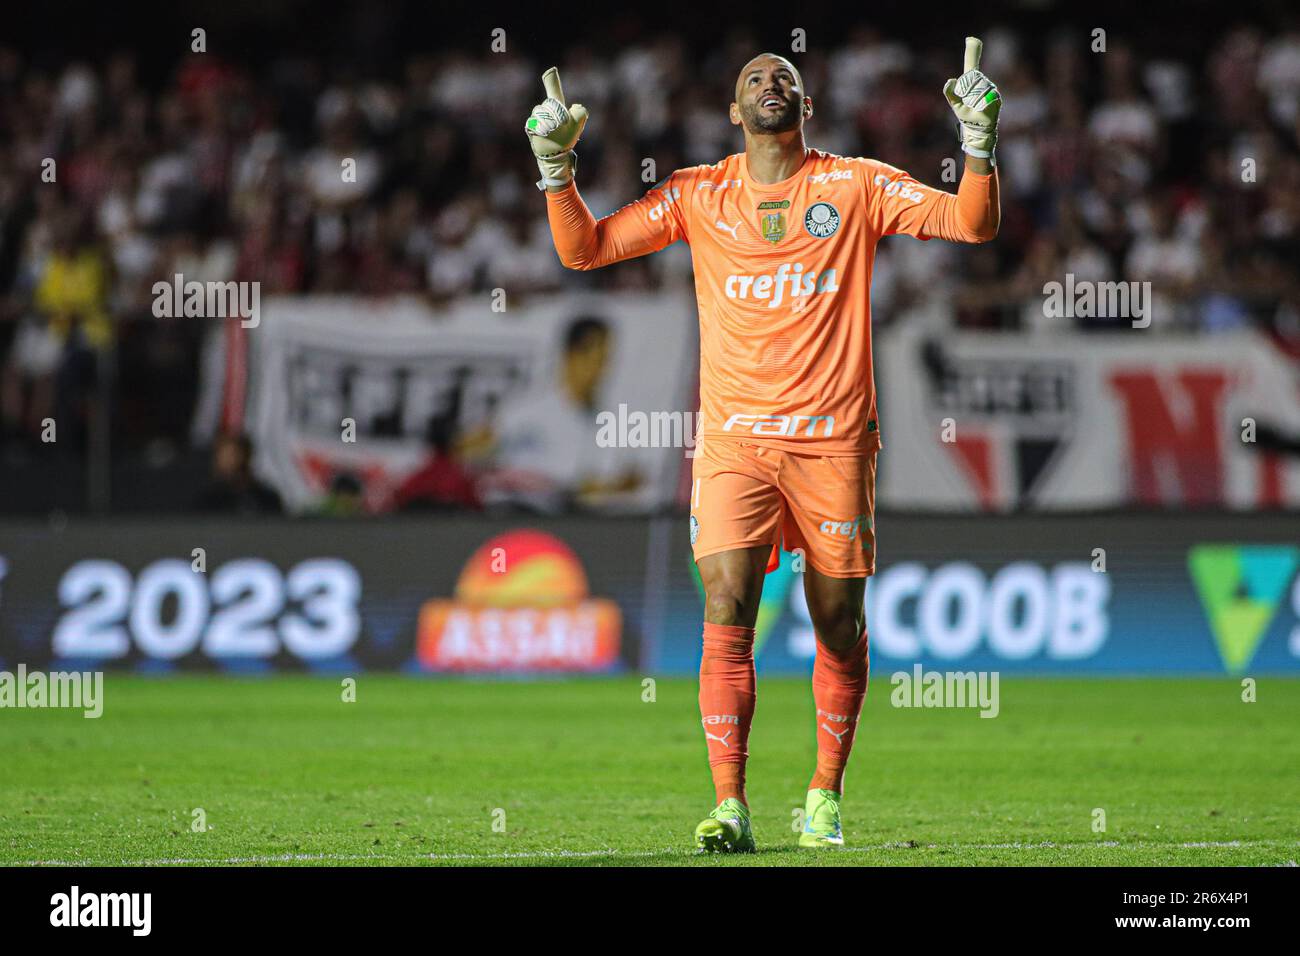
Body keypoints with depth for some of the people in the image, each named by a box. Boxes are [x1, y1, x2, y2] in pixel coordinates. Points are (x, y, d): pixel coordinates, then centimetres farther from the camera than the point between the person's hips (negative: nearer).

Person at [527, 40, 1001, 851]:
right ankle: (730, 807, -12)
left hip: (835, 440, 0)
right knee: (728, 610, -12)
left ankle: (826, 795, 19)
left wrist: (980, 143, -12)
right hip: (734, 439, 0)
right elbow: (584, 249, 10)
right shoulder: (699, 197, 9)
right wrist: (556, 167, -3)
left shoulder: (857, 188, 7)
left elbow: (971, 223, 2)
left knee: (839, 622, 3)